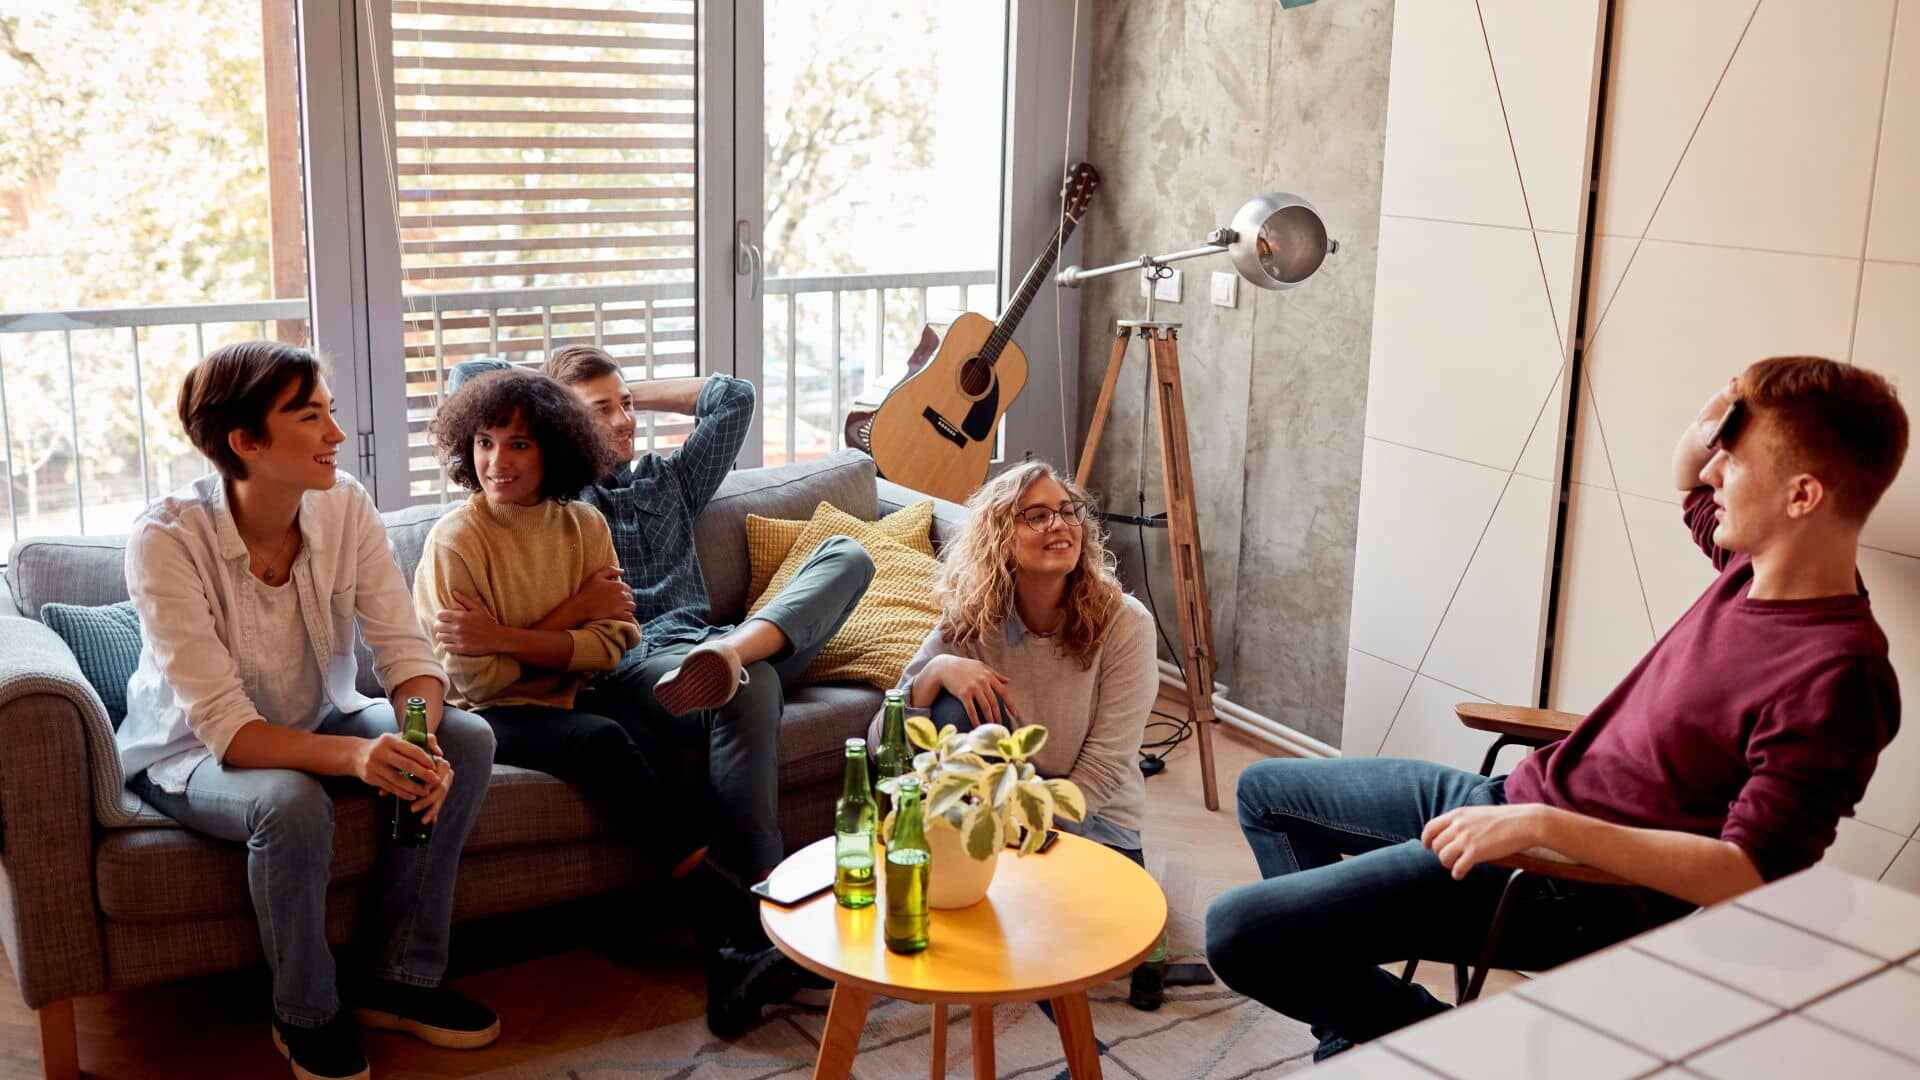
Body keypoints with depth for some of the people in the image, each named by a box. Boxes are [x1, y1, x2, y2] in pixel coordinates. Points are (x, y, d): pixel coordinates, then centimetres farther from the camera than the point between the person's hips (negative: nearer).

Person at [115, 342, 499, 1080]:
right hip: (193, 752, -5)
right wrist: (355, 755, -49)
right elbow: (225, 728, -32)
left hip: (317, 722, 5)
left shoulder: (345, 506, -14)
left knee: (466, 740, -18)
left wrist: (420, 737, -38)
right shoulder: (167, 540, -27)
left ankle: (399, 979, -4)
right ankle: (306, 1017, -9)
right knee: (291, 802, -36)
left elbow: (405, 652, -15)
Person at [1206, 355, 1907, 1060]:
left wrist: (1542, 824, -33)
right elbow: (1689, 483, 23)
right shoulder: (1766, 564, 0)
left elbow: (1747, 874, -29)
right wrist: (1710, 427, -1)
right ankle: (1353, 1036, 22)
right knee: (1266, 791, 21)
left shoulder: (1835, 677, -26)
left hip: (1577, 881, -10)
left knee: (1238, 932, -18)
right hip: (1516, 800, 10)